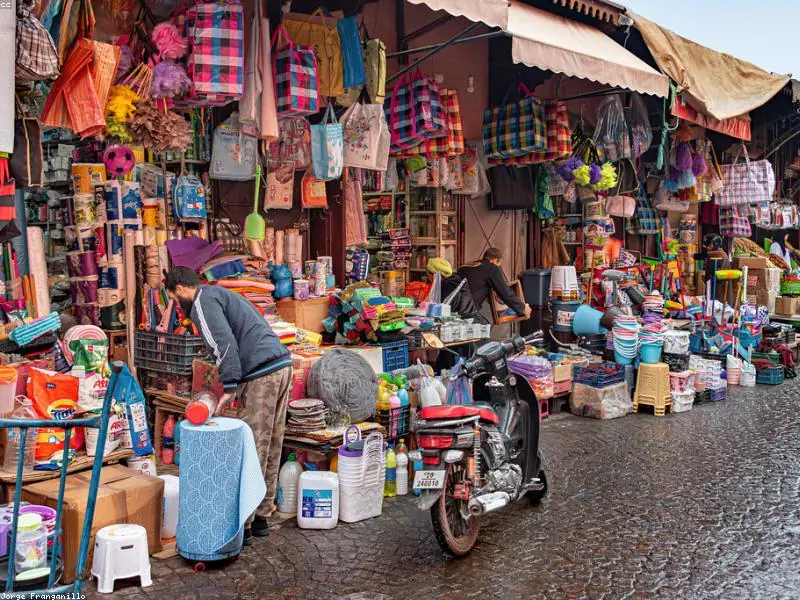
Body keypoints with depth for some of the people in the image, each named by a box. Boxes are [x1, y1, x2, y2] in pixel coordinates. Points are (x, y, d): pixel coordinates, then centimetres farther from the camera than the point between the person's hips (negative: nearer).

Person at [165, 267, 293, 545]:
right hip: (282, 365, 10)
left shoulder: (203, 301, -1)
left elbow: (224, 344, -16)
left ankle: (243, 525, 2)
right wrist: (234, 384, 22)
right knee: (271, 447, 13)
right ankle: (261, 517, 22)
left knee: (253, 450, -5)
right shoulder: (221, 294, 28)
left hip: (262, 375, -10)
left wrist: (229, 388, -17)